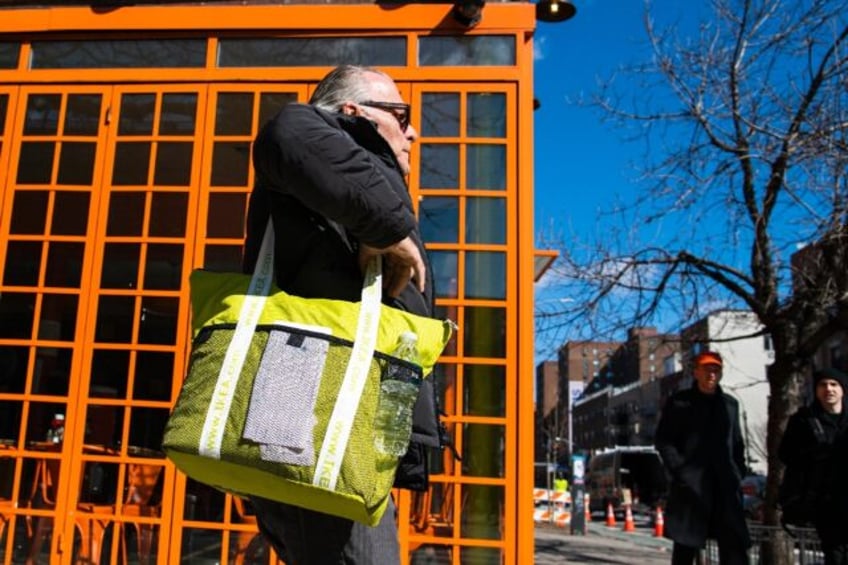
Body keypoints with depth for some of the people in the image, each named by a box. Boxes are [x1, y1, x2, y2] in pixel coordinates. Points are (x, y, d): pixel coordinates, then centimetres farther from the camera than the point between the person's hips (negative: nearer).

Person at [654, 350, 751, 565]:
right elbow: (662, 440, -1)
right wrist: (679, 470, -11)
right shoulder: (678, 402, 3)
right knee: (686, 544, 4)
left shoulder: (730, 404, 16)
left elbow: (737, 443, 20)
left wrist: (738, 472, 7)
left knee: (735, 544, -1)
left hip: (725, 484, 4)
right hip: (691, 484, -3)